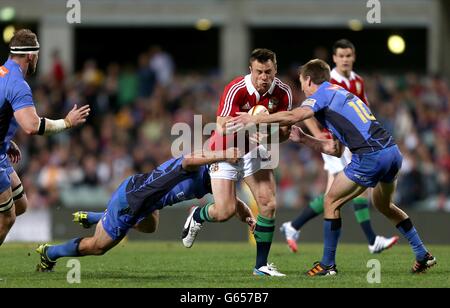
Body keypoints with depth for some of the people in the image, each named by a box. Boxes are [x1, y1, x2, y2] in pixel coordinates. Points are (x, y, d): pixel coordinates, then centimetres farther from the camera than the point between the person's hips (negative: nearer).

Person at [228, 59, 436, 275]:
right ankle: (423, 255, 31)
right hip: (392, 150, 9)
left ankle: (327, 265, 10)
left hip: (370, 156, -9)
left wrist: (254, 119, -14)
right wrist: (304, 139, 30)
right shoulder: (340, 93, 29)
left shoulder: (323, 94, 2)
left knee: (331, 202, 6)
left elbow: (294, 116, -19)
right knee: (383, 204, 30)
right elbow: (337, 150, 28)